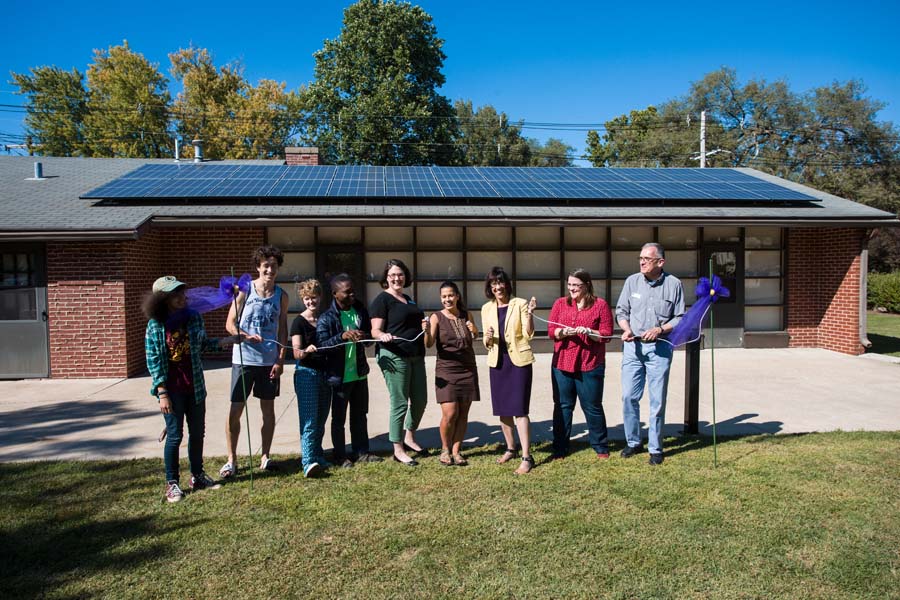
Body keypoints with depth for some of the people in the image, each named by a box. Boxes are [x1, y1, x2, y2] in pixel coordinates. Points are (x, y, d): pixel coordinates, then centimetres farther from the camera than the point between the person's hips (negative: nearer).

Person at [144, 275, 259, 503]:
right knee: (175, 435, 2)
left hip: (195, 387, 4)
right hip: (172, 389, -4)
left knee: (197, 433, 13)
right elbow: (153, 362, -9)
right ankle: (171, 483, 16)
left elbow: (204, 345, 13)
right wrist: (162, 394, -12)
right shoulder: (155, 325, -10)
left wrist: (236, 339, 7)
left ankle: (197, 475, 29)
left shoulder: (194, 317, 1)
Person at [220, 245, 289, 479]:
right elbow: (230, 324, -3)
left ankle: (265, 456, 23)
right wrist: (246, 336, -22)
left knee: (268, 408, 9)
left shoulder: (281, 296, 4)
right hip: (244, 359, -2)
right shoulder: (244, 290, -3)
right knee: (235, 410, 1)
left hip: (270, 361, 2)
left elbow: (282, 330, 7)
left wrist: (281, 360, -1)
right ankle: (231, 459, 15)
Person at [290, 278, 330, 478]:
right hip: (306, 373, -5)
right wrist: (307, 351, -33)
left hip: (324, 373, 5)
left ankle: (317, 456, 21)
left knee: (321, 420, 11)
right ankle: (308, 462, -15)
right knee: (309, 420, -12)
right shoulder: (299, 322, -5)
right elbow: (296, 353, -11)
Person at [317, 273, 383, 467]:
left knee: (360, 415, 17)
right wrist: (343, 336, -34)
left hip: (359, 372, 6)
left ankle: (361, 452, 29)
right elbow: (321, 346, -22)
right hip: (340, 376, -6)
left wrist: (364, 336, -12)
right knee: (339, 418, 8)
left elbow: (370, 334, 12)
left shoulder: (360, 310, 3)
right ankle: (340, 455, 22)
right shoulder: (326, 318, -14)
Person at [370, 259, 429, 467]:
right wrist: (383, 335, -33)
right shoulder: (382, 300, -5)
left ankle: (409, 439, 32)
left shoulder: (408, 300, 18)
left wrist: (423, 326, 9)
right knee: (400, 403, -3)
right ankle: (398, 450, 9)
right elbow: (375, 330, -11)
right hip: (394, 357, -8)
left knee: (420, 400, 13)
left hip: (415, 356, 8)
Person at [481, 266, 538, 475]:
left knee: (519, 409, -9)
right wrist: (488, 338, -11)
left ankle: (527, 457, -3)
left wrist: (529, 313, -22)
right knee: (502, 409, 12)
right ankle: (510, 448, 30)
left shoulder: (520, 304, -5)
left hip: (519, 360, -5)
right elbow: (486, 342, 12)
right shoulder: (486, 308, 8)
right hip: (497, 361, 5)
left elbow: (528, 334, -8)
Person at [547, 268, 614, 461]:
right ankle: (560, 448, 17)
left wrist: (588, 332, -20)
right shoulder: (560, 304, 9)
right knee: (562, 406, 7)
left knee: (592, 407, 6)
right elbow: (551, 331, 4)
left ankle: (601, 447, 22)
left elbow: (606, 335, -3)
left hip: (590, 365, -2)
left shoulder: (600, 305, 0)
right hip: (562, 364, 3)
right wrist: (563, 332, -16)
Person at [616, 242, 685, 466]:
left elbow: (679, 318, 2)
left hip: (660, 347, -2)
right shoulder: (632, 281, 3)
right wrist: (626, 329, -9)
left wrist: (660, 329, -14)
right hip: (633, 346, 2)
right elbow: (621, 311, 10)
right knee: (629, 397, 3)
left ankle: (655, 448, 17)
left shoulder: (673, 284, -2)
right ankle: (633, 442, 21)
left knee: (658, 401, 4)